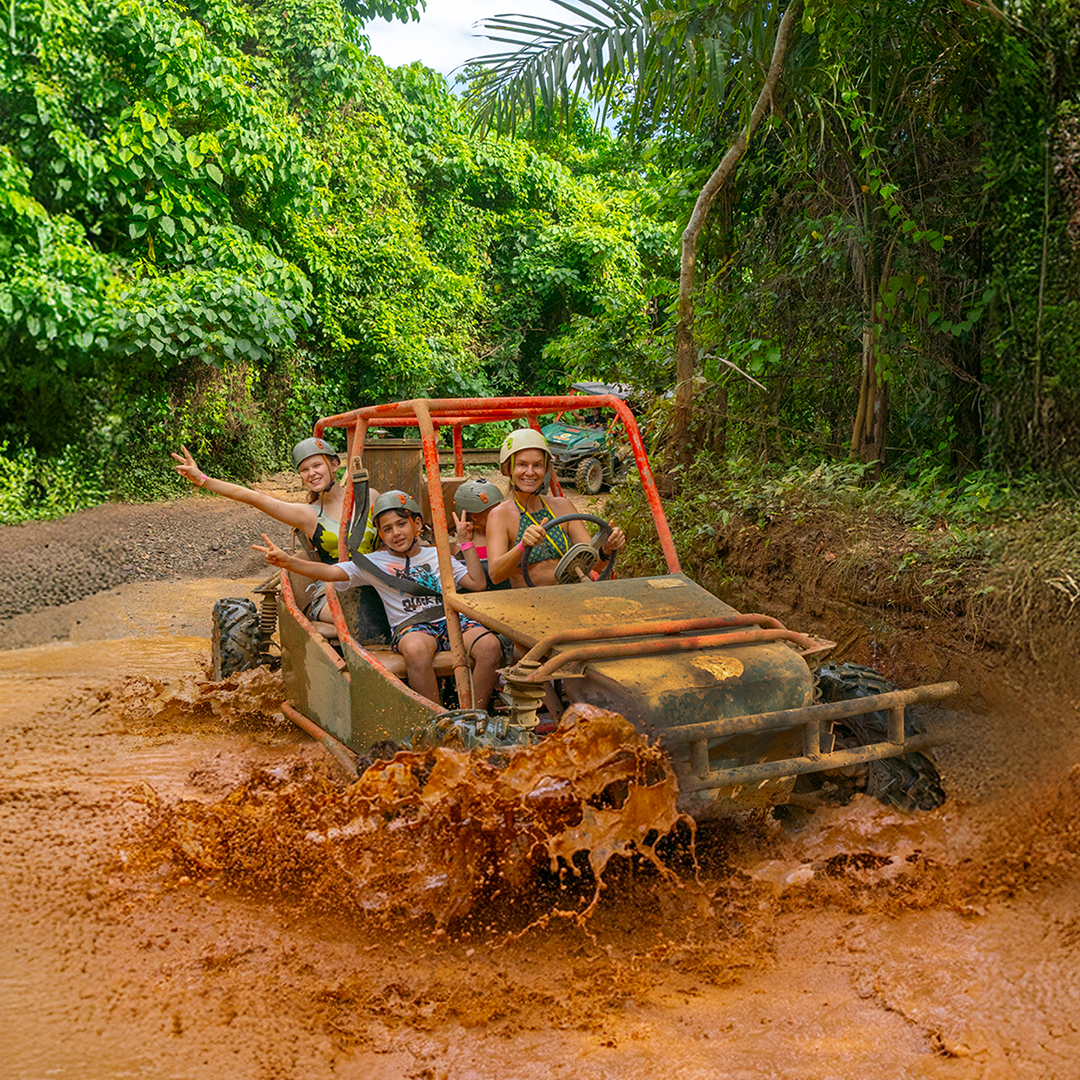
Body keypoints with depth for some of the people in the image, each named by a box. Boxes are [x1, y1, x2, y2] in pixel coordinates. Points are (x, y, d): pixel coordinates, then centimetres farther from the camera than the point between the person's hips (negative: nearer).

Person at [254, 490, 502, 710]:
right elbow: (332, 572, 2)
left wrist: (466, 541, 13)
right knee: (416, 650, -41)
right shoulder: (375, 563, 13)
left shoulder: (439, 555, 21)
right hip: (410, 625, -2)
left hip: (450, 618, 3)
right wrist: (288, 562, -12)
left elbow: (478, 583, 17)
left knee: (490, 646, -30)